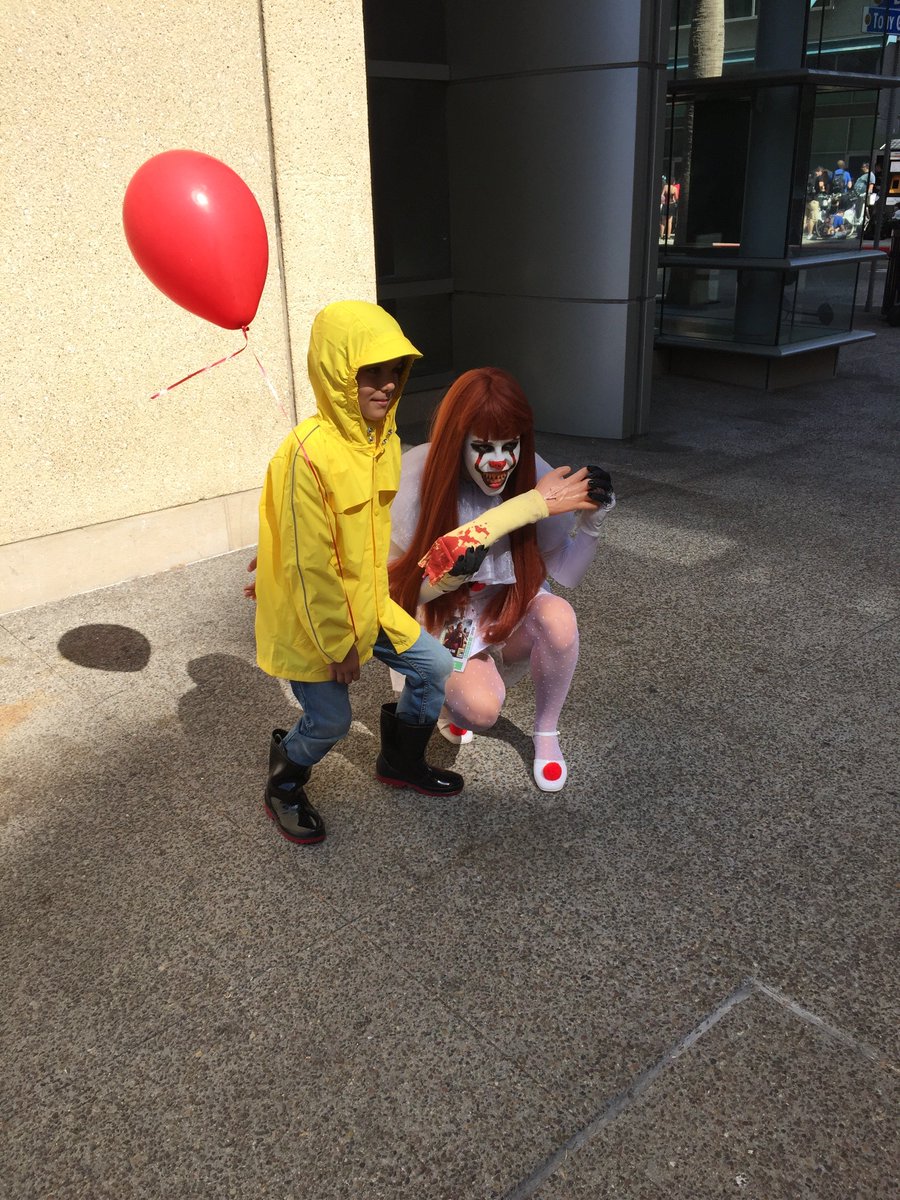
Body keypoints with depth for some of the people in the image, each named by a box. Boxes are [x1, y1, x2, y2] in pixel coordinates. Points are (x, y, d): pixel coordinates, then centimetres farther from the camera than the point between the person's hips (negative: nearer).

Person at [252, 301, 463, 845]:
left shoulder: (384, 437, -2)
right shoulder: (308, 455, -29)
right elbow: (309, 565, -25)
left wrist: (375, 602, 14)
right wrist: (338, 646, -17)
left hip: (366, 603, 8)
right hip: (311, 616, -8)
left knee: (435, 664, 11)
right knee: (330, 722, 4)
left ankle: (401, 760, 35)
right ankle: (284, 786, 36)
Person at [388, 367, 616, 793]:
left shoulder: (531, 473, -17)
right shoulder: (419, 472, -23)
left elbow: (567, 573, -10)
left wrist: (592, 518, -30)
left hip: (508, 606, 3)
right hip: (441, 615, -2)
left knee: (559, 618, -30)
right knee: (480, 710, -28)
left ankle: (546, 735, -4)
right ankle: (449, 694, 12)